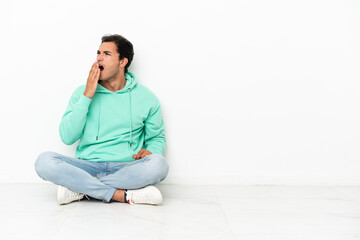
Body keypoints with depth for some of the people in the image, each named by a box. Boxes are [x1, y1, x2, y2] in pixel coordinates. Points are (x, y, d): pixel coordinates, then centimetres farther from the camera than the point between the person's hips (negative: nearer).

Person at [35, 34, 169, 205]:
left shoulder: (146, 98, 8)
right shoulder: (82, 92, 8)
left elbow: (157, 138, 18)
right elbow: (67, 137, -2)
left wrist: (150, 151, -7)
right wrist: (87, 96, -7)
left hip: (126, 169, 0)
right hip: (88, 167, 0)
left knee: (158, 164, -33)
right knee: (44, 161, -27)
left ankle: (79, 189, -23)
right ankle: (125, 195, -29)